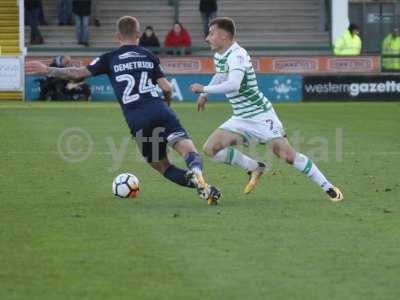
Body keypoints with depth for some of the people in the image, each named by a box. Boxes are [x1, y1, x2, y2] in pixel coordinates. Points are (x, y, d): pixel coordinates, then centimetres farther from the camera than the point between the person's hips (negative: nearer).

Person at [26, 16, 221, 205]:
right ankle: (196, 172, -51)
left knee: (161, 167, 11)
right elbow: (167, 89, 9)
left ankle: (200, 185, -13)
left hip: (137, 121, 0)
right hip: (159, 111, 0)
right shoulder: (149, 57, 16)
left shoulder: (110, 59, 13)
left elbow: (78, 73, 12)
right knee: (188, 149, -14)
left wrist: (47, 71, 23)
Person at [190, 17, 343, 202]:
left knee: (287, 155, -14)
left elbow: (234, 85, -38)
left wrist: (204, 89, -31)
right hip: (240, 119, 9)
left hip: (261, 116, -9)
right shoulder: (219, 56, 7)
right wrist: (205, 94, 31)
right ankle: (254, 168, 9)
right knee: (210, 148, -6)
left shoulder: (237, 55, -22)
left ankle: (329, 188, -3)